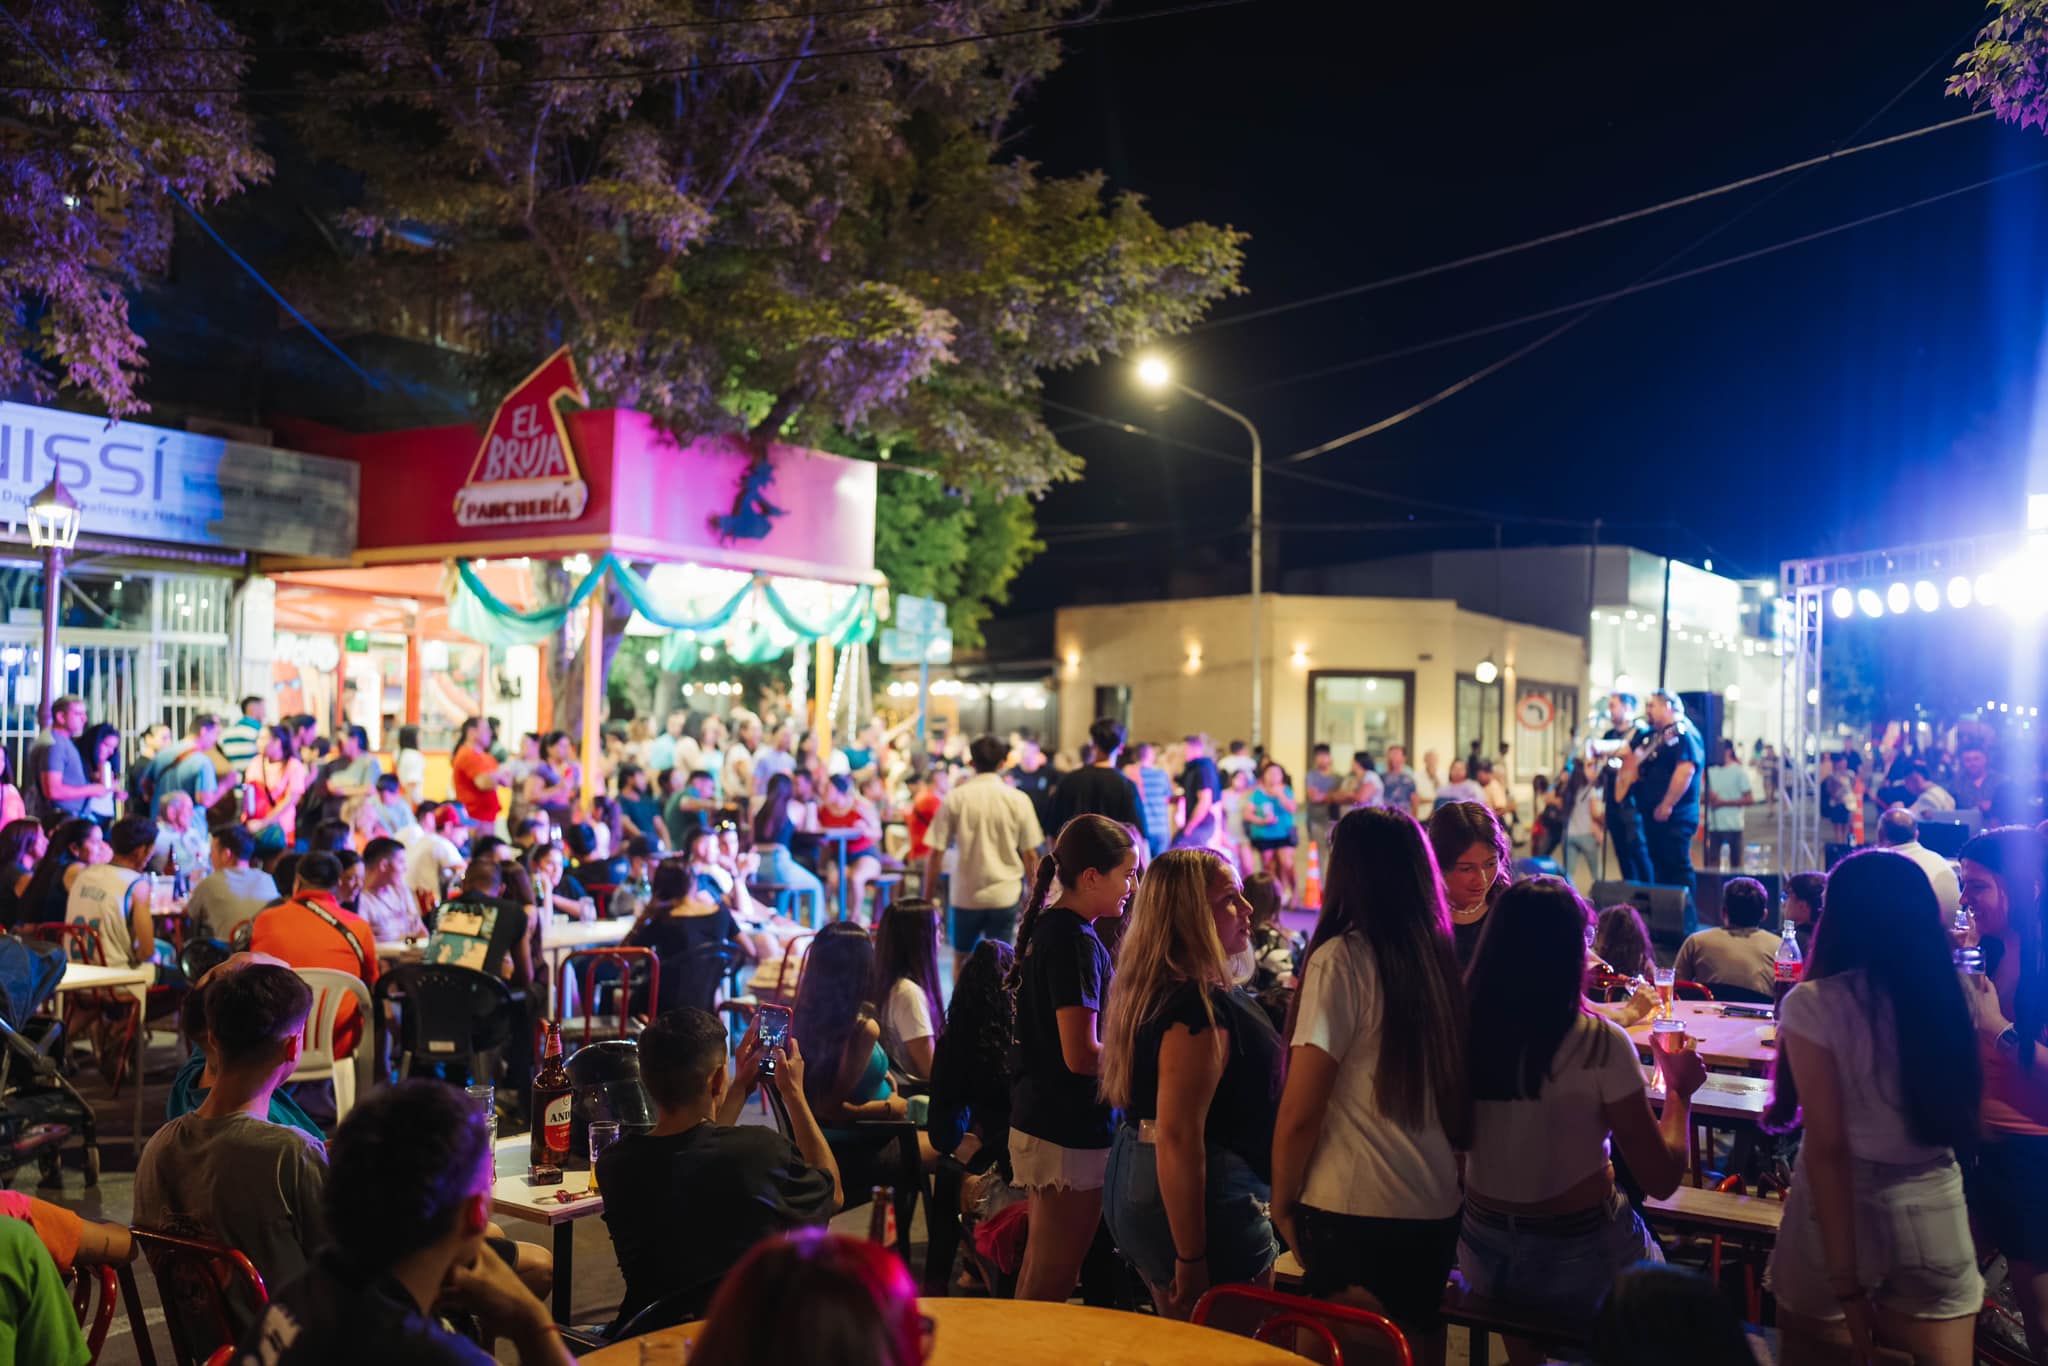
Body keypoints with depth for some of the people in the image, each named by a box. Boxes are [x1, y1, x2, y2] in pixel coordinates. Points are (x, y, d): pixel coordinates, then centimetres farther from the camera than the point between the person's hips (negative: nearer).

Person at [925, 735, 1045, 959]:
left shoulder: (955, 799, -5)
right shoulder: (1018, 800, -4)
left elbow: (936, 853, -6)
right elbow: (1030, 854, -1)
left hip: (965, 894, 0)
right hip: (1005, 895, 0)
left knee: (962, 957, 19)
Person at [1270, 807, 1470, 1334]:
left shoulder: (1340, 960, -14)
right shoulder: (1441, 958, 1)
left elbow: (1299, 1113, -14)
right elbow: (1459, 1093, 9)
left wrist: (1283, 1202, -1)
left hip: (1351, 1211, -6)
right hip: (1437, 1209, 6)